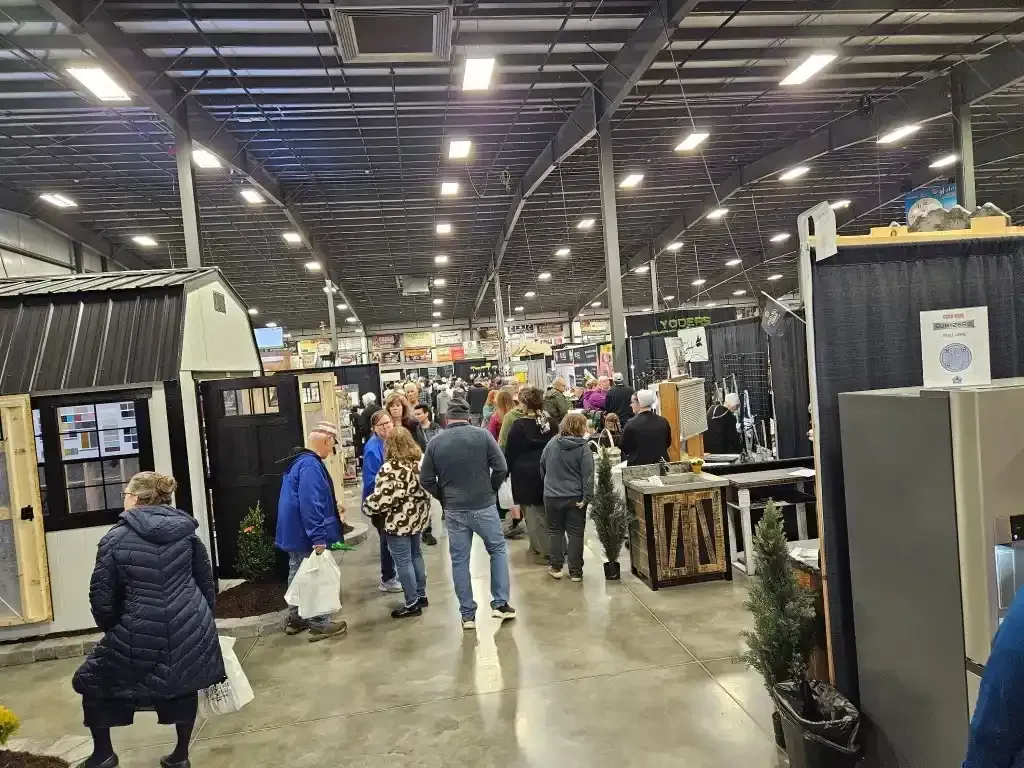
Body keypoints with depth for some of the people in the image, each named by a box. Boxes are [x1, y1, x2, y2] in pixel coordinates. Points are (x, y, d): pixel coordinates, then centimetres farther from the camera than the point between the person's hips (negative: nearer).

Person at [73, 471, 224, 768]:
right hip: (190, 627, 3)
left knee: (93, 681, 22)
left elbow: (101, 598, -4)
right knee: (184, 684, 23)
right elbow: (207, 583, 8)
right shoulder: (186, 531, 3)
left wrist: (113, 629, 15)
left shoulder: (115, 538, -7)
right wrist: (202, 621, 21)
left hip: (139, 635, -3)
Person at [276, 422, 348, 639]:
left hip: (295, 533, 10)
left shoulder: (299, 461, 10)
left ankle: (295, 619, 32)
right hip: (306, 535, -10)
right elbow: (310, 504, -29)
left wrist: (332, 506, 31)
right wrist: (318, 538, -27)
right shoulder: (311, 465, -24)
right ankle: (319, 624, 13)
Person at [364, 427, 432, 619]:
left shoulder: (390, 468, -21)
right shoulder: (420, 462, 3)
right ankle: (421, 595, 31)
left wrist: (369, 504, -4)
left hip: (398, 522, -8)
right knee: (415, 555, 21)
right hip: (418, 517, 8)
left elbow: (382, 497, -22)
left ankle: (412, 603, 10)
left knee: (403, 561, 2)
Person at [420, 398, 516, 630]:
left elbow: (426, 480, 0)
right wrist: (491, 490, 6)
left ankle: (467, 615, 17)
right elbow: (501, 468, -10)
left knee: (459, 560, 11)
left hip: (453, 510, 2)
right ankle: (500, 604, 16)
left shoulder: (435, 443, -1)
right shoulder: (482, 435, -7)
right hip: (483, 506, -1)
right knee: (498, 550, 18)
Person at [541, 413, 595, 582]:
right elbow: (588, 475, -16)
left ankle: (556, 567, 18)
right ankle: (575, 571, 11)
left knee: (555, 531, 16)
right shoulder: (583, 447, -11)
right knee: (575, 533, 7)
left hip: (552, 496, 3)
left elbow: (542, 467, 11)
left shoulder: (551, 444, -1)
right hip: (575, 498, -2)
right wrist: (587, 497, -13)